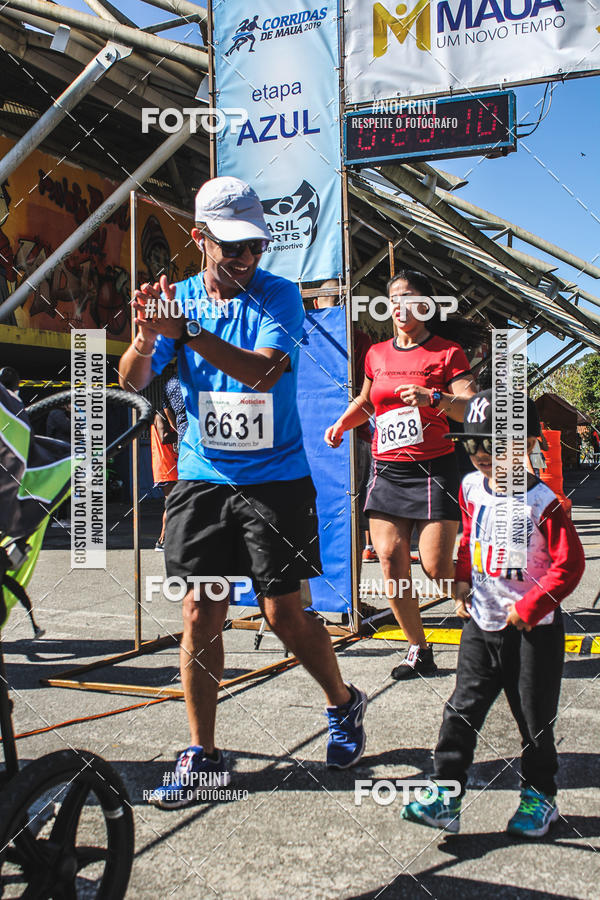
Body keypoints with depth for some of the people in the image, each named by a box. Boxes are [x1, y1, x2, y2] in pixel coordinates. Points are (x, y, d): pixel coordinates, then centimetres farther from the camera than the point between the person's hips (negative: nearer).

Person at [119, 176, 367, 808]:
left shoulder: (280, 296, -6)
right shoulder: (177, 298, 4)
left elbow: (265, 371, -23)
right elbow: (133, 381, -3)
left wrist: (188, 332, -33)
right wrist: (146, 338, -25)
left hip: (275, 478, -3)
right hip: (201, 477, 3)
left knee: (284, 613, 0)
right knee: (200, 614, 2)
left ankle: (344, 705, 28)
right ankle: (202, 755, 15)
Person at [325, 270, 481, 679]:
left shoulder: (447, 353, -2)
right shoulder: (377, 354, 12)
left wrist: (435, 398, -30)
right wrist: (342, 423, 12)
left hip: (433, 469, -5)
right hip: (386, 469, 5)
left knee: (437, 566, -10)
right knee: (391, 560, -2)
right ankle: (420, 651, 13)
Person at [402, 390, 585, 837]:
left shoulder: (542, 502, -17)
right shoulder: (472, 488, 3)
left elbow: (569, 564, -15)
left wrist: (530, 607, -17)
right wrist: (463, 581, 7)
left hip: (533, 631, -5)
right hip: (481, 623, 5)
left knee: (534, 717, 9)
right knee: (462, 710, 4)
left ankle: (540, 796, 29)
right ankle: (446, 798, 10)